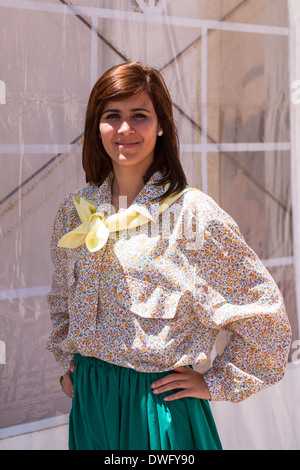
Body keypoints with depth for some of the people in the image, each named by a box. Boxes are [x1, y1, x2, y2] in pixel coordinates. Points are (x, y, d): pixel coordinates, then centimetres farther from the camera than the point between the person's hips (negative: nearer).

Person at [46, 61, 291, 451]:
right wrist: (69, 364, 11)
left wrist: (216, 382, -7)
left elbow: (264, 309, -11)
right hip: (89, 400, 5)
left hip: (161, 408, -4)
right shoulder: (76, 211, 1)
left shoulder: (193, 213, -14)